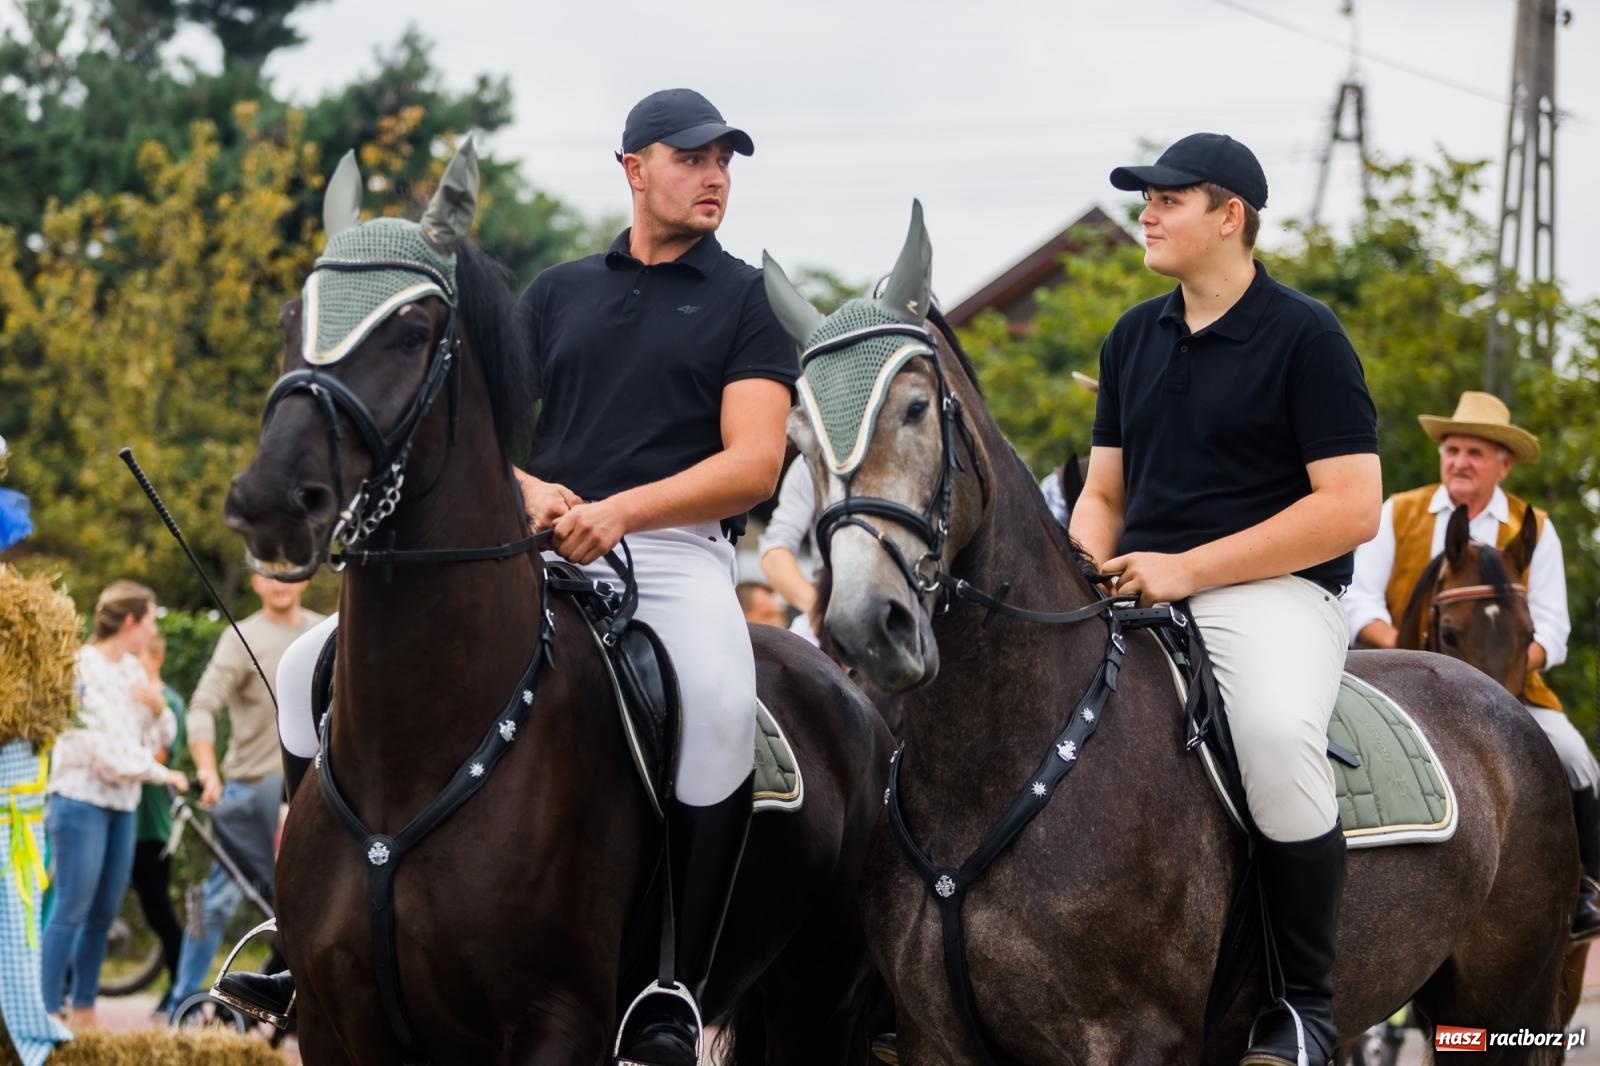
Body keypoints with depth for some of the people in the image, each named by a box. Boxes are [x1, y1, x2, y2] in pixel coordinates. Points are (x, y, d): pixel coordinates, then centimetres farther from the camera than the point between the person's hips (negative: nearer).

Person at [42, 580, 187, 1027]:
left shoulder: (131, 668, 11)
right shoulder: (84, 670, -13)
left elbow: (161, 737, 13)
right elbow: (108, 753, -17)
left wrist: (158, 708, -7)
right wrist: (162, 774, -8)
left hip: (121, 805, 8)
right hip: (82, 801, -8)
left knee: (103, 914, 8)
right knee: (71, 911, -9)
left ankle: (84, 1011, 15)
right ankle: (48, 1015, -8)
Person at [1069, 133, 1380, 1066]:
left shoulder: (1304, 336, -4)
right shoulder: (1133, 339, 16)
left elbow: (1351, 507, -11)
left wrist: (1189, 568, -16)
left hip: (1272, 590, -7)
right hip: (1136, 596, 7)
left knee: (1277, 733, -37)